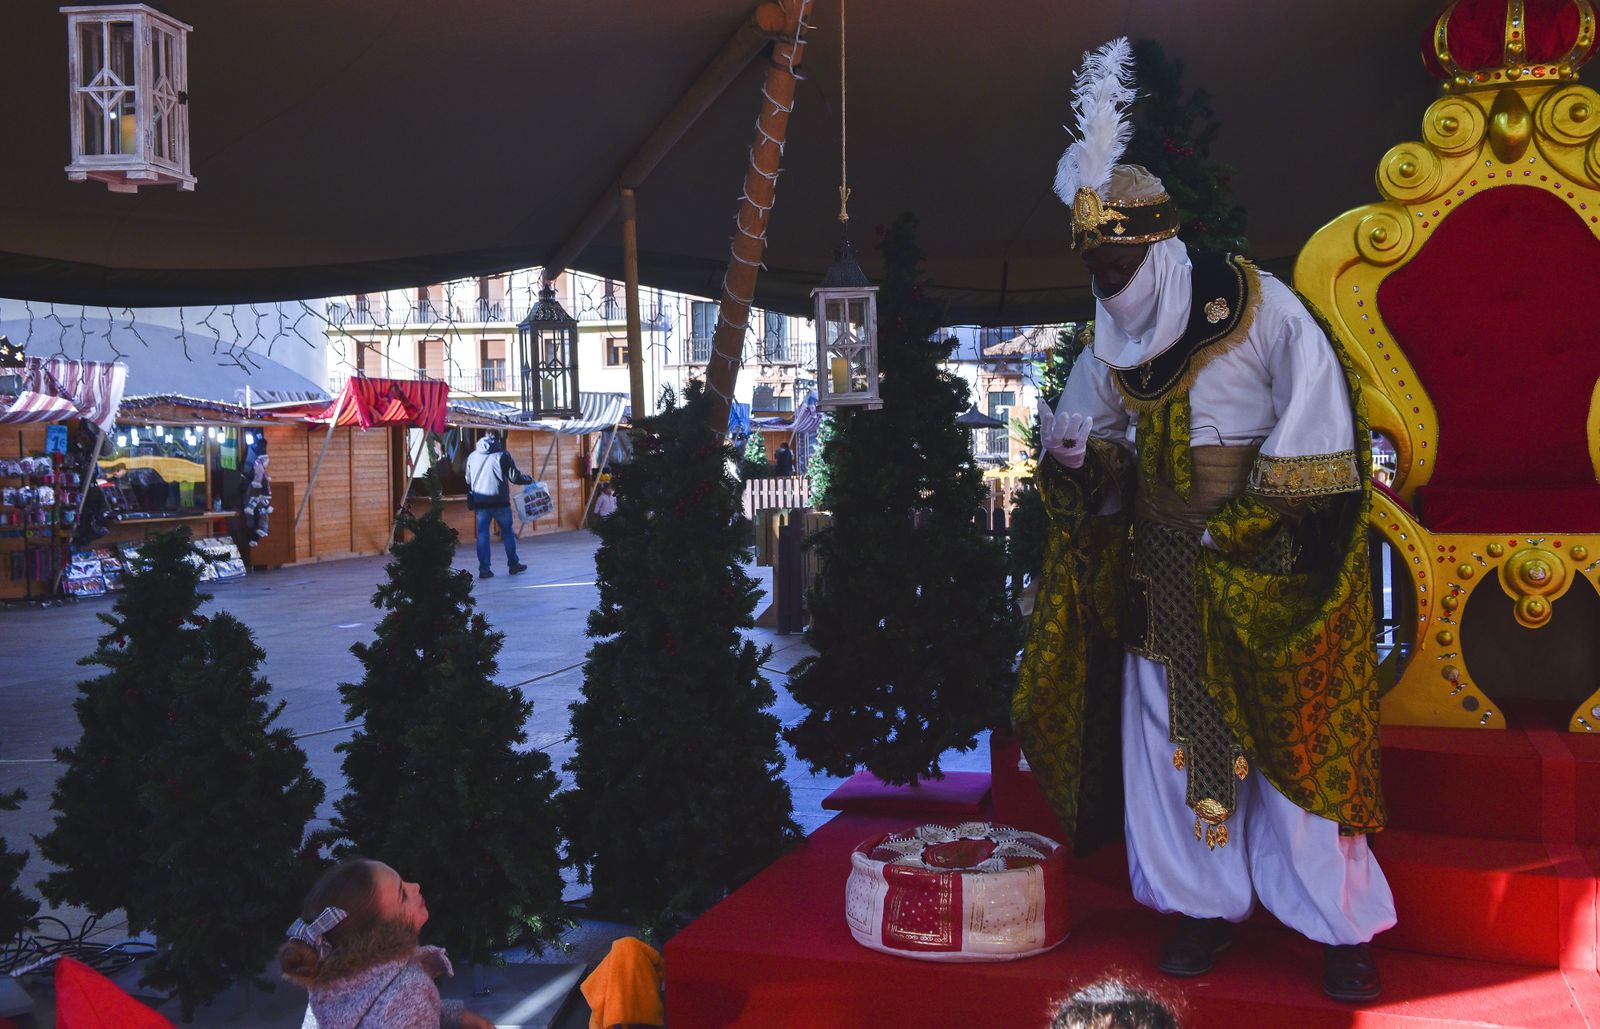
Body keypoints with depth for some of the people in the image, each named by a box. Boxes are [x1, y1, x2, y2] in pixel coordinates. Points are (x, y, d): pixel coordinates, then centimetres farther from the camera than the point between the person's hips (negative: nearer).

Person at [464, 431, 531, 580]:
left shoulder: (472, 457, 7)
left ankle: (484, 568, -1)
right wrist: (529, 479, 11)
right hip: (499, 501, -3)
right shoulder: (502, 456, -8)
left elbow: (468, 481, 14)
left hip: (480, 502, 3)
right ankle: (513, 564, 18)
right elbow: (515, 477, -7)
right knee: (508, 532, 11)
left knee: (482, 534, 5)